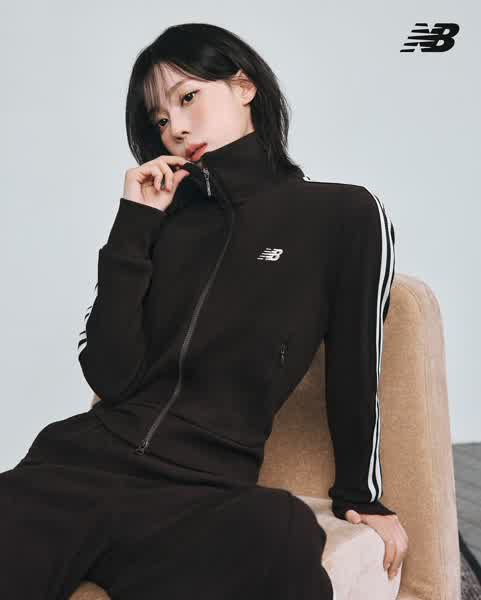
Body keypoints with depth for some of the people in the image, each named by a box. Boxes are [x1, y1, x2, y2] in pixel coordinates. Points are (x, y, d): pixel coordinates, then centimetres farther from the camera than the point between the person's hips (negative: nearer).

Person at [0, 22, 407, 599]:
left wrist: (360, 498, 15)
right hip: (83, 459, 2)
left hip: (207, 491, -1)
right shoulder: (165, 215, 13)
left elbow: (356, 368, 9)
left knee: (284, 534, -37)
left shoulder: (346, 215, 5)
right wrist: (132, 227, 0)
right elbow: (110, 377, 4)